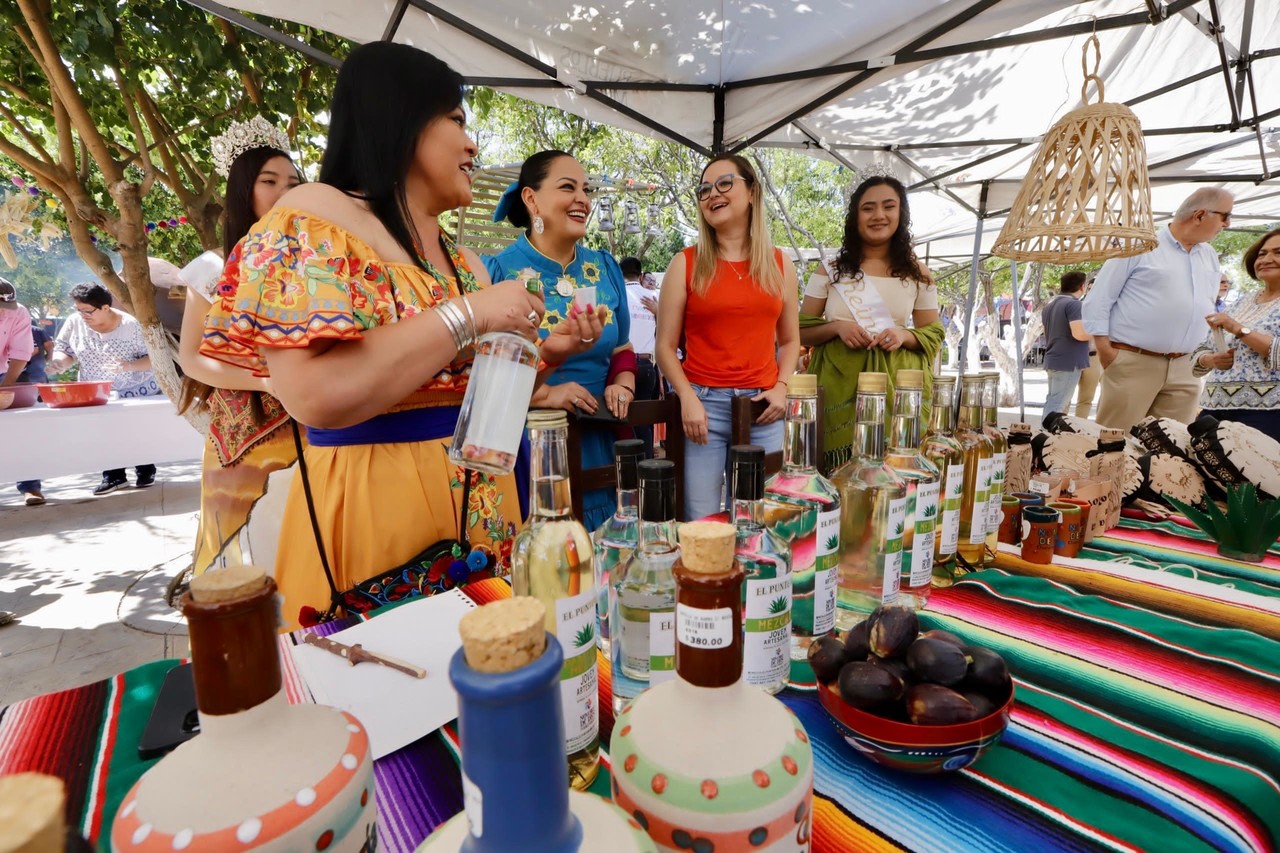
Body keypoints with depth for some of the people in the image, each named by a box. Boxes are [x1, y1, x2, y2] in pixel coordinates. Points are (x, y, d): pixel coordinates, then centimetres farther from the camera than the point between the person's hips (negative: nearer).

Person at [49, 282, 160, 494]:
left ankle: (145, 470, 25)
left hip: (137, 392, -4)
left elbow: (154, 357, -16)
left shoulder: (130, 325, -17)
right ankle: (114, 475, 19)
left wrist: (130, 366, -32)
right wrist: (60, 361, -19)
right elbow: (62, 349, 4)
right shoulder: (74, 322, -5)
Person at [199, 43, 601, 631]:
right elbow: (317, 397, -23)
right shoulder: (313, 221, -9)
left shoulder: (463, 261, 12)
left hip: (482, 500, 7)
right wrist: (465, 314, -19)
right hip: (371, 503, -7)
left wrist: (548, 351, 3)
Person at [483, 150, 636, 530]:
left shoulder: (605, 267, 9)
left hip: (597, 444, 5)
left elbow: (622, 347, 16)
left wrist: (623, 384, -3)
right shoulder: (498, 270, -7)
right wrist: (542, 394, -20)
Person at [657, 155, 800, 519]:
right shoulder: (686, 263, 2)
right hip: (702, 403, -2)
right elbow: (666, 345, 0)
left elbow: (789, 341, 16)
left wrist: (781, 387, -1)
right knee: (700, 522, 2)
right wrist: (688, 398, -13)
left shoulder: (779, 265, 10)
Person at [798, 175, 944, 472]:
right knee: (838, 474, -2)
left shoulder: (917, 273, 9)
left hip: (896, 383, 2)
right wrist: (837, 327, -13)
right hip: (839, 383, -1)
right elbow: (800, 331, 5)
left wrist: (904, 335, -9)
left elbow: (934, 334, 12)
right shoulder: (831, 270, 4)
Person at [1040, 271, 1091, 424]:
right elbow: (1079, 333, -23)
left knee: (1052, 401, 14)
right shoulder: (1074, 304, -13)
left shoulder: (1049, 305, 16)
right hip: (1068, 362, -9)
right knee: (1057, 404, -9)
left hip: (1052, 360, 9)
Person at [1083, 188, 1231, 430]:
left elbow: (1208, 308, 24)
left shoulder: (1210, 256, 18)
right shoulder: (1139, 245, -4)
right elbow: (1100, 298, -7)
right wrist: (1105, 350, -12)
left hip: (1183, 369, 7)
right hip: (1132, 363, -7)